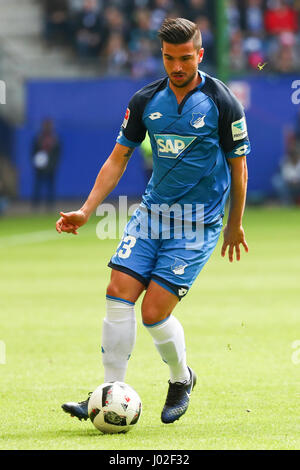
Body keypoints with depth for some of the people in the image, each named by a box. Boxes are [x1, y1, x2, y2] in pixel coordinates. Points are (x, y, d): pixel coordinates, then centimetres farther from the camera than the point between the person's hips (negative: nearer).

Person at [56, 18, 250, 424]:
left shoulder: (222, 103, -9)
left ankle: (182, 379, 19)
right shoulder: (145, 100, 2)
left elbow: (238, 166, 1)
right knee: (119, 292, -11)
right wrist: (86, 211, 0)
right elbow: (118, 159, 9)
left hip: (197, 223, -4)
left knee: (154, 311, -10)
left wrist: (235, 226, 8)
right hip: (151, 212, 4)